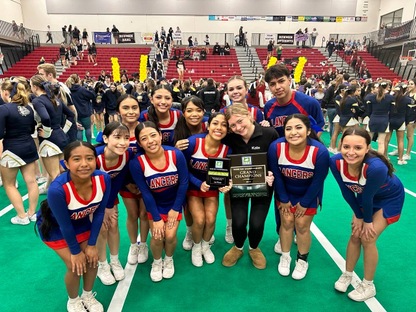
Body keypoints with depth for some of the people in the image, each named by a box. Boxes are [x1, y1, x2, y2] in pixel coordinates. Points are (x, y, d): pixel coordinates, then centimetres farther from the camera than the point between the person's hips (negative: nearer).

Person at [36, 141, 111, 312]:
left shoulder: (103, 179, -29)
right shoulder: (57, 189, -40)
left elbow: (99, 213, -14)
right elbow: (64, 225, -25)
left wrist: (92, 244, -8)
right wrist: (75, 251, -11)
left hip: (81, 222, 4)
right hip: (54, 226, -3)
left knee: (92, 258, 4)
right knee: (75, 266, -5)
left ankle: (88, 296, 35)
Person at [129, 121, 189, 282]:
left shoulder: (176, 155, -26)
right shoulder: (136, 163, -25)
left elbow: (183, 183, -15)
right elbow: (145, 193, -17)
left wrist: (175, 209, -10)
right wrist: (156, 218, -13)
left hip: (174, 202, 0)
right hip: (155, 204, 0)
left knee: (170, 235, -8)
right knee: (157, 236, -8)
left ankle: (169, 260, 27)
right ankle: (157, 262, 27)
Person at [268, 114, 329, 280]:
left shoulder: (320, 152, -34)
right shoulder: (275, 147, -30)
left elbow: (318, 181, -18)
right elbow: (276, 175, -14)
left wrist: (304, 203, -8)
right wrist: (284, 200, -5)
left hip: (309, 194, -1)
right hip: (285, 192, 1)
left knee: (302, 225, 2)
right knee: (286, 221, 4)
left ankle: (302, 261, 27)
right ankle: (285, 257, 28)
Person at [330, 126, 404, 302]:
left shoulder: (376, 167, -44)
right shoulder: (336, 162, -30)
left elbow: (368, 198, -28)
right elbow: (347, 191, -15)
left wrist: (367, 221, -12)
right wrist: (358, 216, -6)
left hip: (389, 198, -4)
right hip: (364, 196, 4)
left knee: (367, 238, -3)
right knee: (355, 234, 7)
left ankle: (368, 286, 19)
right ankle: (347, 274, 30)